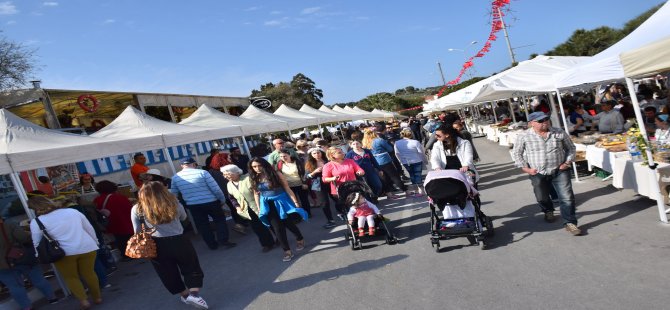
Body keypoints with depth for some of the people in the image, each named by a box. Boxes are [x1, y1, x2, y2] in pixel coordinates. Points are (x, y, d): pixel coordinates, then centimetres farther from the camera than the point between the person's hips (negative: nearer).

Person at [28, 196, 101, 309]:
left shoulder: (36, 222, -4)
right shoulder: (73, 211, 4)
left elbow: (37, 243, 2)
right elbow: (90, 229, 10)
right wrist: (95, 242, 22)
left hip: (63, 252, -3)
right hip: (87, 248, 3)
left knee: (71, 277, 17)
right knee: (89, 273, 17)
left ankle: (83, 300, 8)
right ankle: (97, 297, 26)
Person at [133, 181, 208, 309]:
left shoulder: (137, 209, -6)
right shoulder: (174, 204, -2)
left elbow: (137, 232, 1)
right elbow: (183, 217, 16)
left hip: (157, 245, 1)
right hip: (179, 241, 0)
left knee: (168, 273, 21)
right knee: (192, 268, 14)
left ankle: (184, 294, 35)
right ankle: (194, 294, -3)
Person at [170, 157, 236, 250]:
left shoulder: (175, 177, 2)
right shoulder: (202, 172, -10)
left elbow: (173, 194, 11)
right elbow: (216, 189, -10)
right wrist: (222, 199, 4)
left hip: (193, 205, 3)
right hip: (210, 202, -3)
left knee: (202, 225, 17)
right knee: (220, 220, 15)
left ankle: (212, 244, 25)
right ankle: (224, 241, 9)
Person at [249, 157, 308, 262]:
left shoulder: (276, 175, -9)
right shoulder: (254, 179, 0)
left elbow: (287, 188, -7)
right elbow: (256, 194, 10)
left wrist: (295, 201, -10)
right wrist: (259, 208, 9)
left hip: (281, 202, -2)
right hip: (268, 205, 2)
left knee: (289, 224, 7)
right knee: (277, 227, -2)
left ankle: (300, 240, 36)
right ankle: (287, 251, 6)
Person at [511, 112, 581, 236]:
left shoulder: (559, 133, -3)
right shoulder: (524, 137, -8)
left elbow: (571, 147, 10)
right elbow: (516, 153, 1)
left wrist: (567, 162, -1)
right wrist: (525, 168, -4)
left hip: (559, 171, 0)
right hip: (538, 173, 0)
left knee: (567, 197, -8)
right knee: (542, 198, 15)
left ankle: (569, 223, 4)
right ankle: (548, 211, 48)